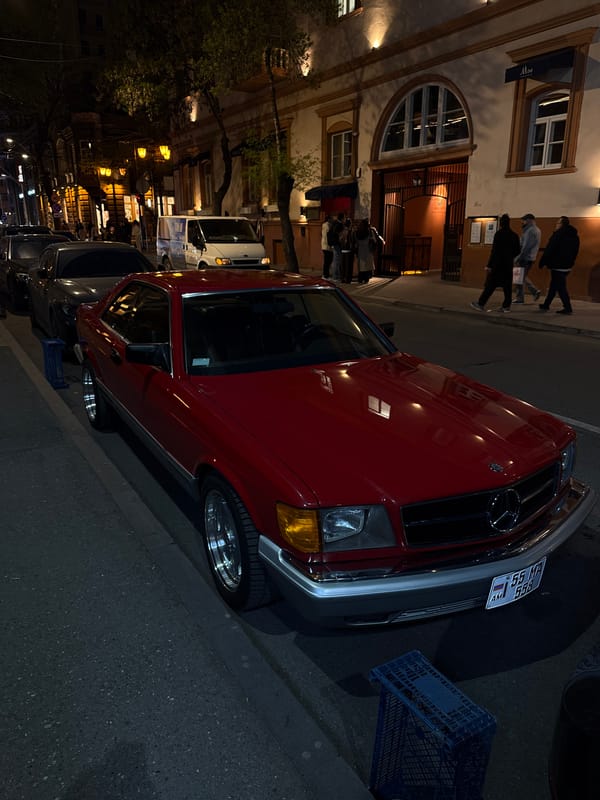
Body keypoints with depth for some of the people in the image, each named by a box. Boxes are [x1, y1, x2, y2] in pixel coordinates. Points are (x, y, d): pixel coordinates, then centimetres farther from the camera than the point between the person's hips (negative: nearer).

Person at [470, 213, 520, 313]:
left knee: (490, 285, -4)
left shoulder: (499, 234, -10)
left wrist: (489, 265, -15)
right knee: (507, 286, 8)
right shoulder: (514, 235, 8)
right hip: (508, 265, 6)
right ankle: (506, 306, 9)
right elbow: (517, 250, 11)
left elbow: (494, 250, -15)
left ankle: (481, 304, -1)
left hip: (498, 264, -6)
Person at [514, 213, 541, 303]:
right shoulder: (537, 230, 17)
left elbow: (526, 246, -21)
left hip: (525, 258, -10)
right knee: (523, 277, 18)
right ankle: (535, 291, 12)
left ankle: (519, 298, 3)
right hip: (531, 258, 10)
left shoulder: (530, 230, -16)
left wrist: (518, 258, -19)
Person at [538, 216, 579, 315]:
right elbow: (575, 252, 17)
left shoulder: (558, 234, -15)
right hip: (567, 265, 9)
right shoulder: (574, 235, 12)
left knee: (560, 287, -5)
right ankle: (546, 305, 26)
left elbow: (549, 250, -17)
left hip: (557, 266, -9)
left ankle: (568, 308, -7)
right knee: (554, 286, 18)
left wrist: (542, 262, -10)